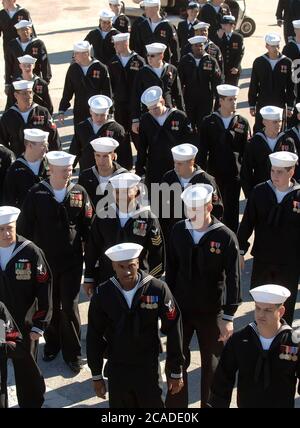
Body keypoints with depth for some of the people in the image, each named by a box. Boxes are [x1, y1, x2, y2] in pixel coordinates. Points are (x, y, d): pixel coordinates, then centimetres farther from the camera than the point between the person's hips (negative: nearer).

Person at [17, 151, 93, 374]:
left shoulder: (79, 192, -4)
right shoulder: (36, 194, -7)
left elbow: (87, 226, 2)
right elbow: (26, 227, -1)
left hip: (72, 261, 0)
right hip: (45, 260, 0)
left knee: (70, 307, 1)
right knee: (50, 306, 14)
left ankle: (73, 353, 16)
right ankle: (52, 344, 35)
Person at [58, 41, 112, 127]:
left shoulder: (101, 68, -9)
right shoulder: (73, 69, -1)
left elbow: (107, 93, -4)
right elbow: (67, 92, 6)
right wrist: (61, 111, 2)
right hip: (79, 114, 3)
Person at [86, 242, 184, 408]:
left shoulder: (158, 289, -15)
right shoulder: (102, 294, -9)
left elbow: (173, 331, -7)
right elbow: (94, 335, 1)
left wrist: (176, 371, -2)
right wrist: (96, 375, 5)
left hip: (148, 369, -1)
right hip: (116, 370, 2)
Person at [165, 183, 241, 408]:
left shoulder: (226, 237, -14)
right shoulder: (178, 230, -4)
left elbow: (233, 279, -13)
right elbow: (171, 269, 5)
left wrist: (228, 316, -14)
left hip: (211, 313, -3)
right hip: (181, 309, 3)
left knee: (211, 364, 12)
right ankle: (175, 404, 28)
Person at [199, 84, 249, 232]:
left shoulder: (242, 123, -1)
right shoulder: (208, 122, -2)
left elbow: (247, 150, 1)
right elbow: (202, 151, -1)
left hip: (234, 174, 0)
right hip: (214, 174, 1)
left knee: (231, 210, 2)